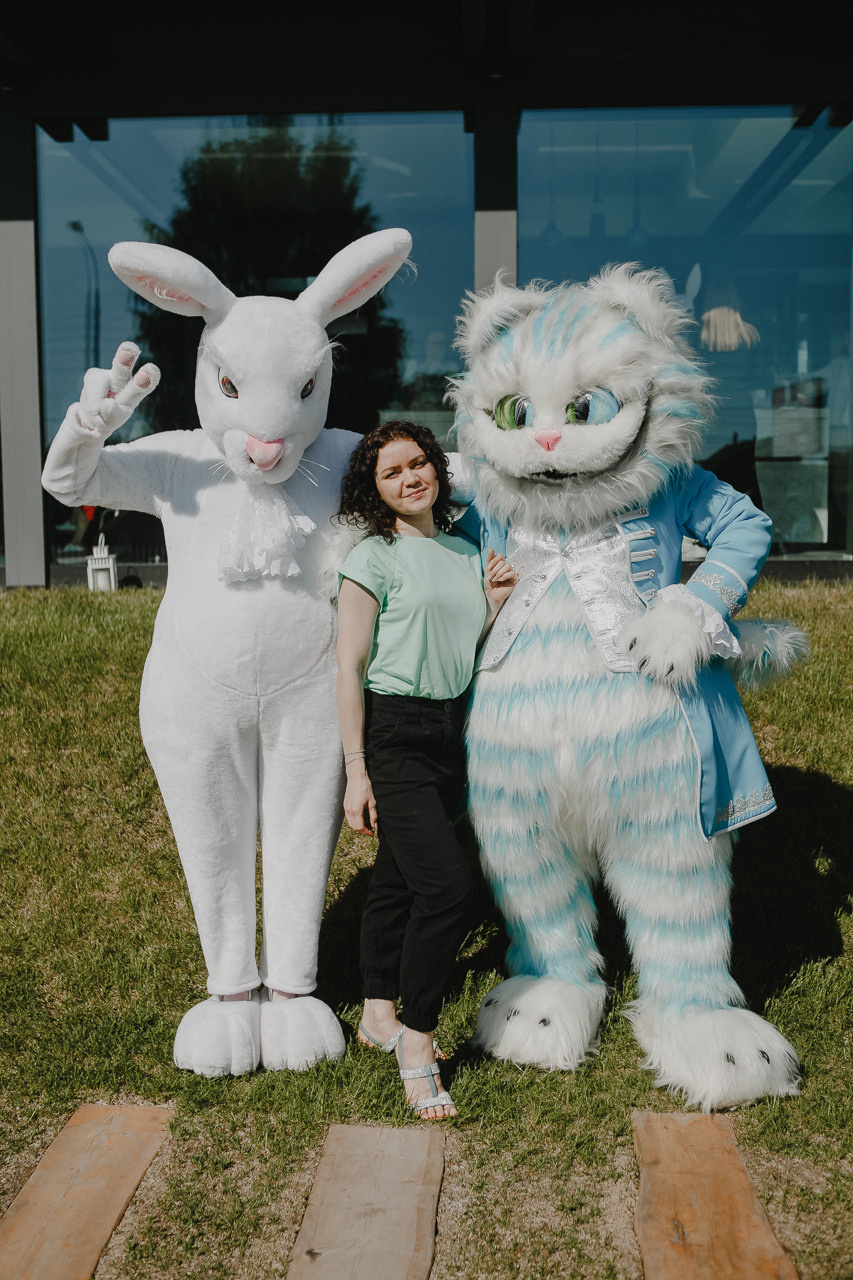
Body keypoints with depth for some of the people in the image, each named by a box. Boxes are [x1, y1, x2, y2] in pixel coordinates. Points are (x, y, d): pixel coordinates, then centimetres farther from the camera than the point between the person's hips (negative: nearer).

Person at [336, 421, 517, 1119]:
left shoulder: (467, 552, 13)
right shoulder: (374, 558, -6)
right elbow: (350, 669, -8)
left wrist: (495, 604, -1)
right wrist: (356, 771, -12)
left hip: (451, 730, 6)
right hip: (392, 732, -6)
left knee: (399, 878, 15)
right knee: (446, 883, -15)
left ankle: (380, 1016, 30)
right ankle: (417, 1041, 0)